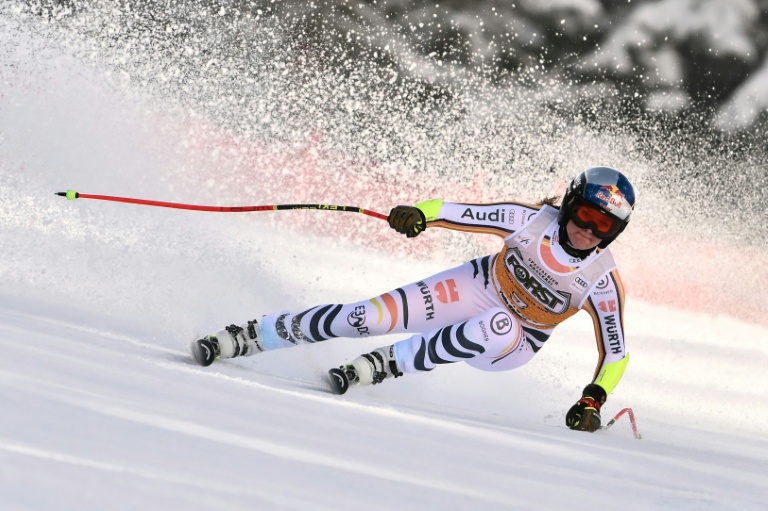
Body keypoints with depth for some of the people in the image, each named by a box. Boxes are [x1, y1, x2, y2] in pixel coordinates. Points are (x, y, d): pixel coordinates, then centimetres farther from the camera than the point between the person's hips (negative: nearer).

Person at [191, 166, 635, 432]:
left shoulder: (603, 281, -22)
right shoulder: (536, 220, -18)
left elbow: (616, 353, -16)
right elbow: (466, 214, -14)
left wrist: (592, 402, -31)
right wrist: (422, 214, -34)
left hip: (513, 346, -1)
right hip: (482, 286, 2)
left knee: (497, 327, -40)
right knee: (378, 315, -17)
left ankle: (381, 367, -24)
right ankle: (248, 338, -4)